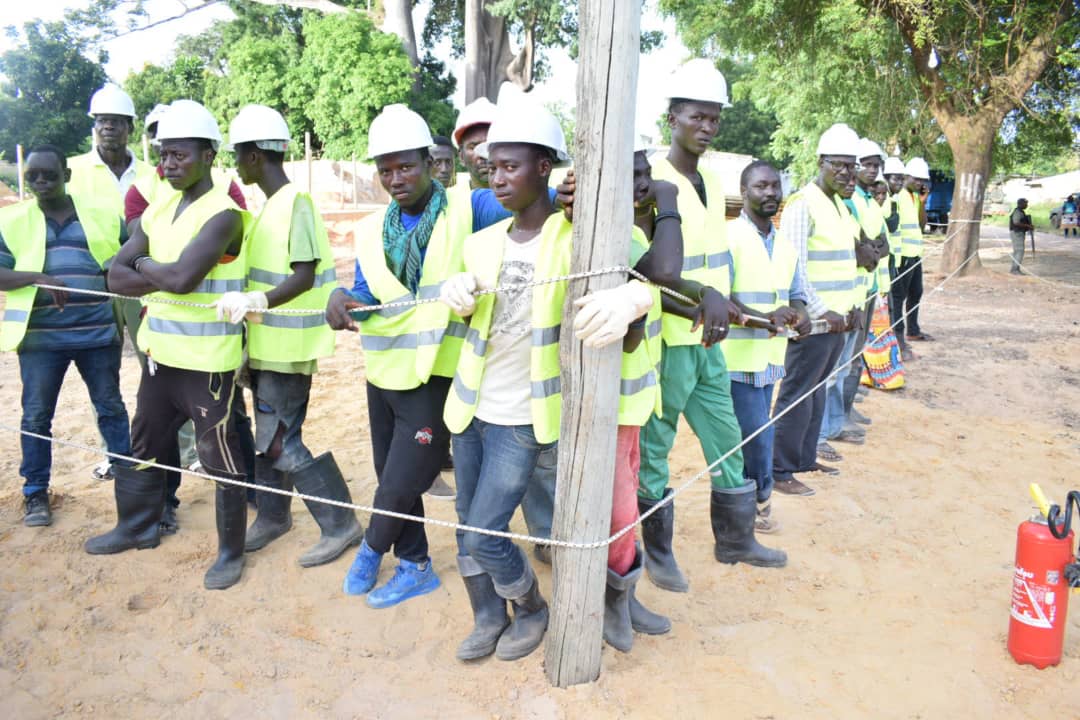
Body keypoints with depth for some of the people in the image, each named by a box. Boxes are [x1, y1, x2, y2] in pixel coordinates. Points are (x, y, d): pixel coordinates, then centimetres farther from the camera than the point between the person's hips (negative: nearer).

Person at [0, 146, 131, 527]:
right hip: (39, 335, 0)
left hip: (98, 331, 0)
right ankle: (36, 492, 20)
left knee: (111, 407, 11)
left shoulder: (102, 213, 5)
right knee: (36, 415, 7)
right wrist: (37, 277, -20)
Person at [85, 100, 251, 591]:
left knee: (219, 458, 4)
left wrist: (145, 265, -7)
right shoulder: (157, 209, 8)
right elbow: (116, 276, 4)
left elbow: (181, 277, -27)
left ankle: (231, 551, 19)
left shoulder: (223, 214, -15)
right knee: (145, 445, 22)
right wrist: (165, 276, -12)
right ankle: (138, 527, 42)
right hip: (160, 353, 8)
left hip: (207, 361, -8)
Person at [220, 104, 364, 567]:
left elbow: (304, 277, -24)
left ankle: (340, 524, 8)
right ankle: (273, 516, 33)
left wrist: (256, 301, -32)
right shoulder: (272, 205, 12)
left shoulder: (295, 203, -17)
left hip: (287, 346, -9)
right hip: (268, 342, 9)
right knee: (269, 434, 18)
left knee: (282, 441, -4)